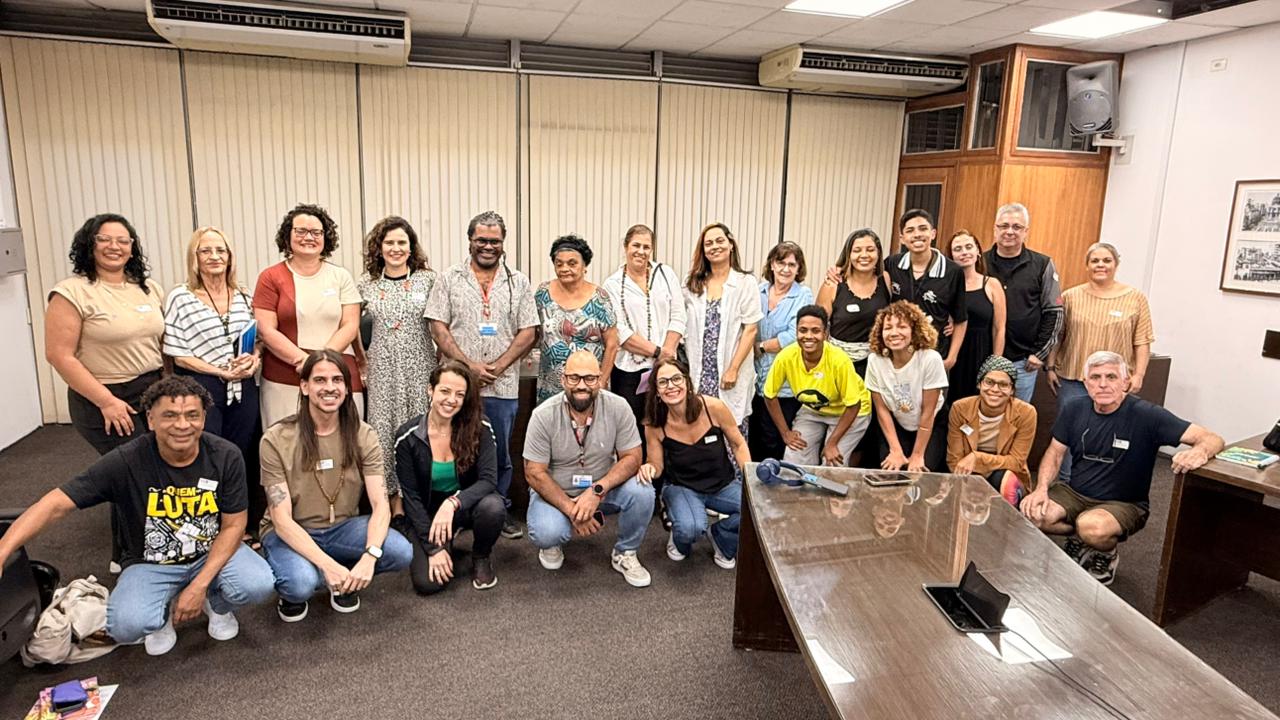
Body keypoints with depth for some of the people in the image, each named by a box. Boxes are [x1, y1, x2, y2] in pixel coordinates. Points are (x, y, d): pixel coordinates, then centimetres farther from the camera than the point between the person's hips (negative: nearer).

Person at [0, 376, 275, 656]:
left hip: (213, 553, 1)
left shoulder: (226, 456, -17)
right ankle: (163, 611, 10)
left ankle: (217, 604, 11)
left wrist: (199, 585, -19)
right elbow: (56, 504, -21)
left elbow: (233, 525, -11)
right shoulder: (126, 461, -21)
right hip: (150, 564, -1)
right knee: (126, 626, -29)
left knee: (258, 585, -27)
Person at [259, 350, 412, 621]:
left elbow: (380, 504, -14)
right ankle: (292, 591, 4)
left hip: (342, 528, 3)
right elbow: (282, 520, -18)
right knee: (302, 584, -36)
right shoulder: (276, 440, -15)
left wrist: (369, 556, -33)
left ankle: (344, 581, 6)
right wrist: (328, 565, -32)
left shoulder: (363, 436, -8)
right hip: (291, 533, -3)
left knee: (403, 553, -25)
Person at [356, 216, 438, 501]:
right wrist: (360, 358, 11)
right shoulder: (366, 284, 5)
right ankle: (394, 497, 16)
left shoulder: (428, 279, 0)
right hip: (382, 369, 1)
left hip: (419, 367, -1)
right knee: (384, 431, 3)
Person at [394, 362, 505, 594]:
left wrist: (453, 503, -39)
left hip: (467, 504, 0)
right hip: (427, 513, 0)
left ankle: (481, 558, -1)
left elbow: (488, 480, -21)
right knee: (428, 582, -19)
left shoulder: (480, 428, -15)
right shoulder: (408, 436, -14)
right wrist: (433, 547, -16)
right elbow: (411, 496, -10)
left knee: (493, 507, -35)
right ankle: (447, 544, 17)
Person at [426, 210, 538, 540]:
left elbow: (528, 332, 2)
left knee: (500, 454, 10)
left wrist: (497, 367, -9)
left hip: (503, 387, 1)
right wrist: (469, 365, -12)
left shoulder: (518, 282, 7)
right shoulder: (449, 279, 4)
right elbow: (438, 327, -2)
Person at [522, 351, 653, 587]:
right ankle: (553, 542, 9)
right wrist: (571, 509, -25)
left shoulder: (618, 407, -15)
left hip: (604, 488, 2)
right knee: (545, 533, -32)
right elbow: (535, 473, -15)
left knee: (641, 492, -27)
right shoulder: (543, 415, -19)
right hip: (555, 492, -2)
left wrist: (597, 491, -29)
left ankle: (625, 553, 1)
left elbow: (632, 458, -14)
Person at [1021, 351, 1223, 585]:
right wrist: (1041, 488, -12)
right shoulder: (1074, 410, -3)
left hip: (1123, 504, -4)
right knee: (1032, 513, -24)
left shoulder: (1146, 416, -18)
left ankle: (1107, 554, 3)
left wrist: (1200, 451, -45)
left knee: (1092, 527, -36)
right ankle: (1080, 538, 9)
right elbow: (1055, 452, 6)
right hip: (1075, 493, 4)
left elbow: (1213, 439, -19)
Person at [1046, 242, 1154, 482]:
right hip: (1072, 380, 1)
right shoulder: (1071, 297, 6)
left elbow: (1142, 342, 2)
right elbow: (1057, 336, 8)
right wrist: (1050, 367, 2)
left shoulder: (1135, 298, 3)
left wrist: (1138, 375, -6)